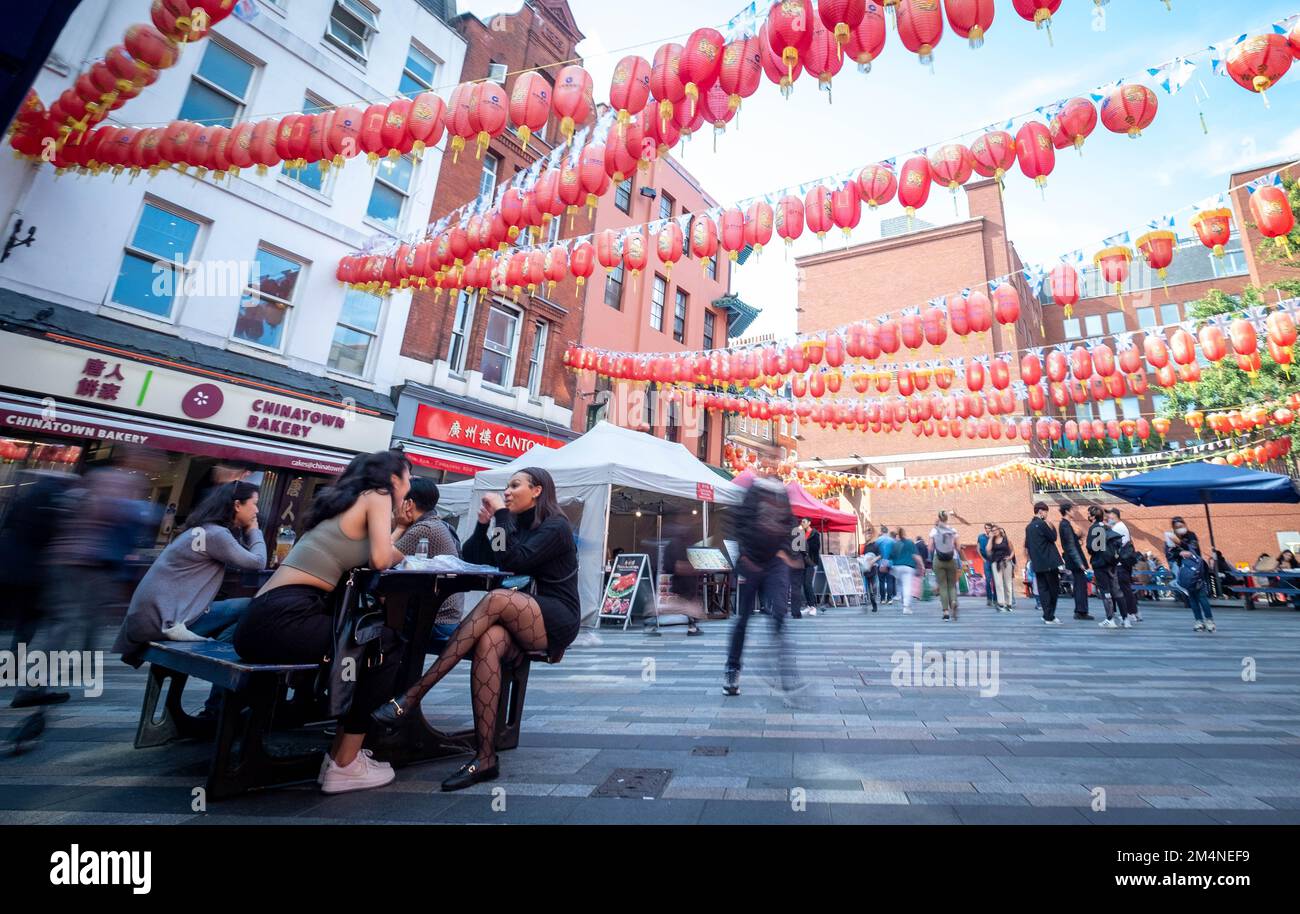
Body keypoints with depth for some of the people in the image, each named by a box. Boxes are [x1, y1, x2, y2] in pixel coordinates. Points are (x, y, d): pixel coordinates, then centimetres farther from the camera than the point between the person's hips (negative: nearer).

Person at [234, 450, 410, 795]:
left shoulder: (347, 500, 24)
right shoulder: (378, 496, -1)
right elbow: (380, 560, -13)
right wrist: (398, 554, 7)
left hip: (262, 619, 9)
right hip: (282, 618, -9)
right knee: (387, 645, 1)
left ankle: (341, 751, 25)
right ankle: (345, 765, 5)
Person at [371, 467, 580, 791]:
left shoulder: (555, 527, -5)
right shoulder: (516, 523, 18)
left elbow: (514, 561, -20)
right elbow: (471, 558, 11)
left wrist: (501, 516, -14)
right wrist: (484, 523, -2)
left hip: (557, 621, -5)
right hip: (522, 623, 6)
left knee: (495, 600, -31)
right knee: (488, 640, -28)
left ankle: (412, 696, -30)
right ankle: (486, 758, -29)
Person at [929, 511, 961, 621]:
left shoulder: (934, 531, -2)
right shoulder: (953, 531, 0)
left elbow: (930, 548, -3)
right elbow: (958, 548, -2)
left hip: (938, 561, -1)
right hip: (952, 560, 1)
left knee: (943, 586, 4)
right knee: (952, 585, 12)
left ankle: (946, 611, -2)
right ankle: (954, 602, -16)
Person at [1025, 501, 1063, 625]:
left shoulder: (1029, 527, 13)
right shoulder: (1042, 524, -11)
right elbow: (1053, 537, -7)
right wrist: (1051, 526, 3)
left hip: (1037, 564, 7)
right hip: (1049, 562, -7)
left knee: (1043, 589, 7)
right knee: (1054, 589, 2)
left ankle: (1047, 615, 6)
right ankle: (1050, 617, 1)